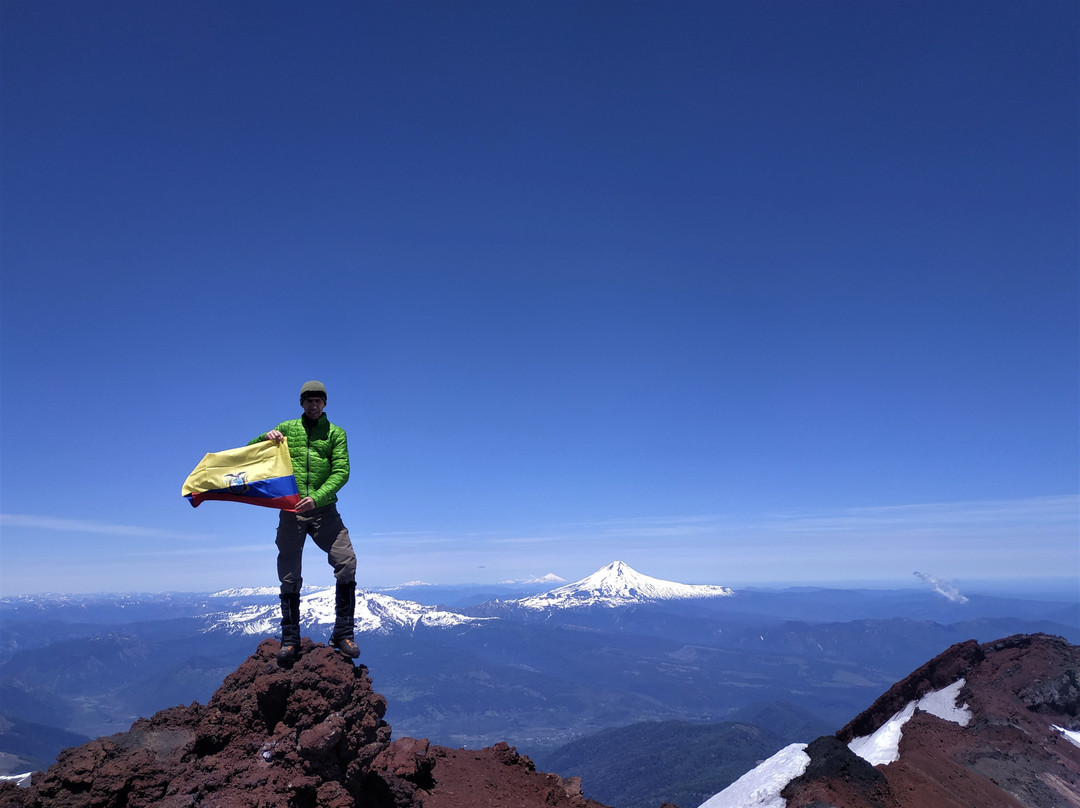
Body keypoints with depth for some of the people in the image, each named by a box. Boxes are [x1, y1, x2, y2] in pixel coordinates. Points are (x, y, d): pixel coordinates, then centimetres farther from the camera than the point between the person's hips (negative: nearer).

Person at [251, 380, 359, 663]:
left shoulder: (335, 433, 7)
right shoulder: (287, 428, 11)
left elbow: (341, 471, -4)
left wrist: (317, 497, -19)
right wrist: (266, 437, -8)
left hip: (324, 509, -1)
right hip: (291, 510, 1)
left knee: (347, 563, -13)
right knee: (289, 574, 2)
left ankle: (343, 634, -1)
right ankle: (290, 639, 14)